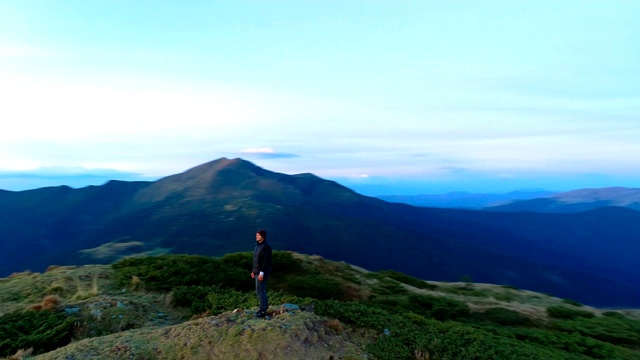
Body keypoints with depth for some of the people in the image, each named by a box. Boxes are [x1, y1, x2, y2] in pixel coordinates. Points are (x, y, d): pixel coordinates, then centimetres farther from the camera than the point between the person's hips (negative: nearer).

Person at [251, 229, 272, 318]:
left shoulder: (266, 247, -19)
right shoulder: (258, 245, 10)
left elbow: (266, 261, -22)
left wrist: (261, 273, -23)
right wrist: (253, 271, 17)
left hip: (263, 273, -9)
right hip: (257, 272, 9)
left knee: (260, 291, -4)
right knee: (261, 290, 17)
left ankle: (262, 310, 6)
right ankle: (264, 307, 29)